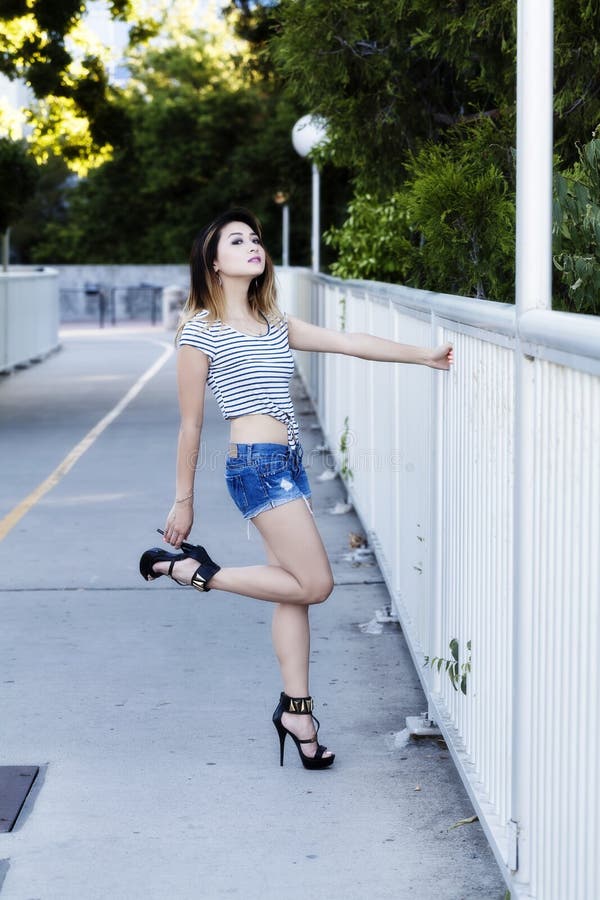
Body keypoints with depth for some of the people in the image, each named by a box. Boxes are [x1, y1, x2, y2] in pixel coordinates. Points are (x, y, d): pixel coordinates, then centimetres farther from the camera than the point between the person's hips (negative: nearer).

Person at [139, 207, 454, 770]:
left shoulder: (273, 325, 16)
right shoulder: (201, 331, -6)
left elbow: (347, 342, 14)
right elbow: (190, 424, -3)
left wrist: (425, 356, 9)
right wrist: (183, 500, 0)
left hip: (287, 464, 8)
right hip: (257, 465, -8)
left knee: (294, 589, 9)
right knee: (314, 584, -7)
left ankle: (295, 708, 16)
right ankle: (195, 569, 5)